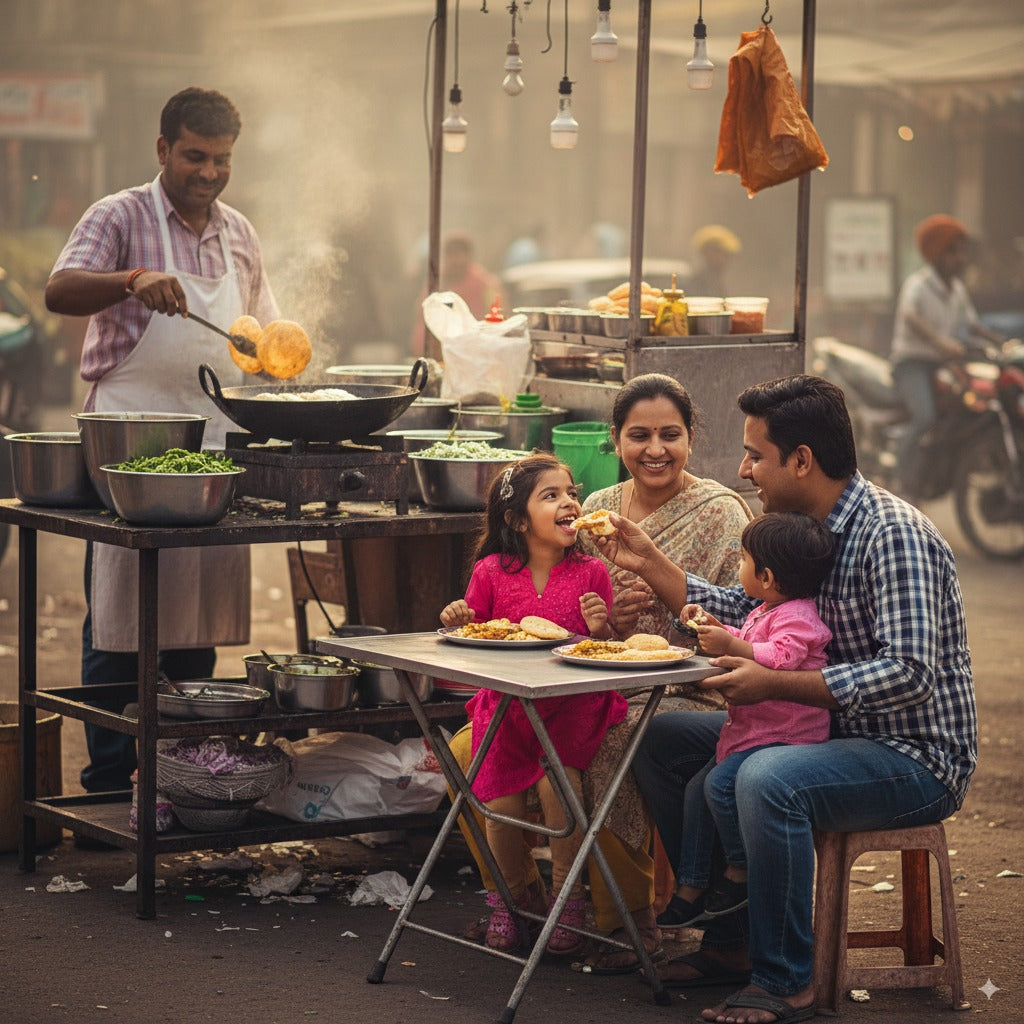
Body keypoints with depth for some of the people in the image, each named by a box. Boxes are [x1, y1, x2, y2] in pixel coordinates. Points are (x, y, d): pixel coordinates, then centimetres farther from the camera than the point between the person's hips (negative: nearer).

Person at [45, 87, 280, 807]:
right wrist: (133, 280, -34)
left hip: (215, 450, 5)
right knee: (120, 626, -3)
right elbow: (60, 291, -17)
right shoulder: (121, 218, -2)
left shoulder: (239, 234, 15)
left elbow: (262, 335, 24)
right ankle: (110, 783, 3)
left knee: (199, 620, 8)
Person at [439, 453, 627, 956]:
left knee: (556, 780, -24)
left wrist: (601, 629, -17)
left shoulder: (591, 572, 0)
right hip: (507, 703, 1)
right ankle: (511, 896, 18)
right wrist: (459, 622, -12)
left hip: (572, 704, -1)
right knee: (502, 802, -12)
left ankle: (566, 895, -2)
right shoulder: (491, 573, 1)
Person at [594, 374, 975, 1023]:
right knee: (661, 743, 9)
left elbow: (909, 673, -30)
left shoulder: (893, 535, -22)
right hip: (836, 736, 10)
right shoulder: (807, 529, 7)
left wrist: (774, 685, -32)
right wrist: (650, 564, 8)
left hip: (917, 757, -10)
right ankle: (732, 940, 12)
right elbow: (741, 611, 18)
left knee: (768, 780, -37)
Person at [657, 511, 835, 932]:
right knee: (698, 787, 8)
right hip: (749, 731, 11)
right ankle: (691, 886, 13)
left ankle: (741, 869, -6)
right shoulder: (765, 612, 15)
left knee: (721, 784, -25)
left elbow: (781, 657, -37)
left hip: (784, 736, -11)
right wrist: (714, 627, 20)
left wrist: (731, 645, -39)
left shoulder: (796, 618, -18)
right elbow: (746, 642, 35)